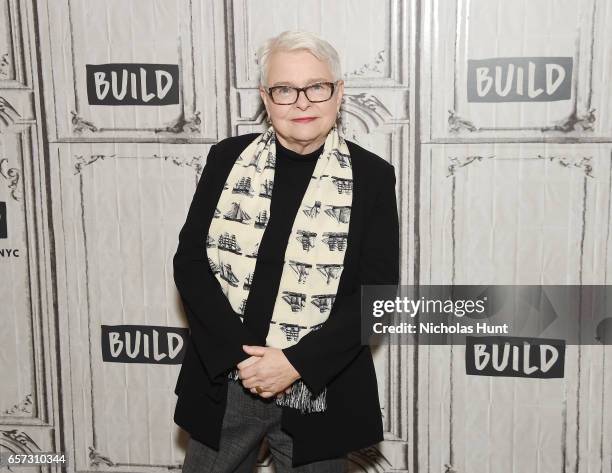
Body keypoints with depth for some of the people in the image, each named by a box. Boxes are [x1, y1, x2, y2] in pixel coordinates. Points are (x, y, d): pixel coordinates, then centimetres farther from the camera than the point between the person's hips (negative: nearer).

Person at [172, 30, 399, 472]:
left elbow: (378, 289, -8)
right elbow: (190, 260, -2)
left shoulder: (371, 176, -4)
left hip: (317, 391, -1)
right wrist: (237, 353, -13)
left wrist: (298, 363, -16)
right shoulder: (227, 158, 1)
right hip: (222, 380, 2)